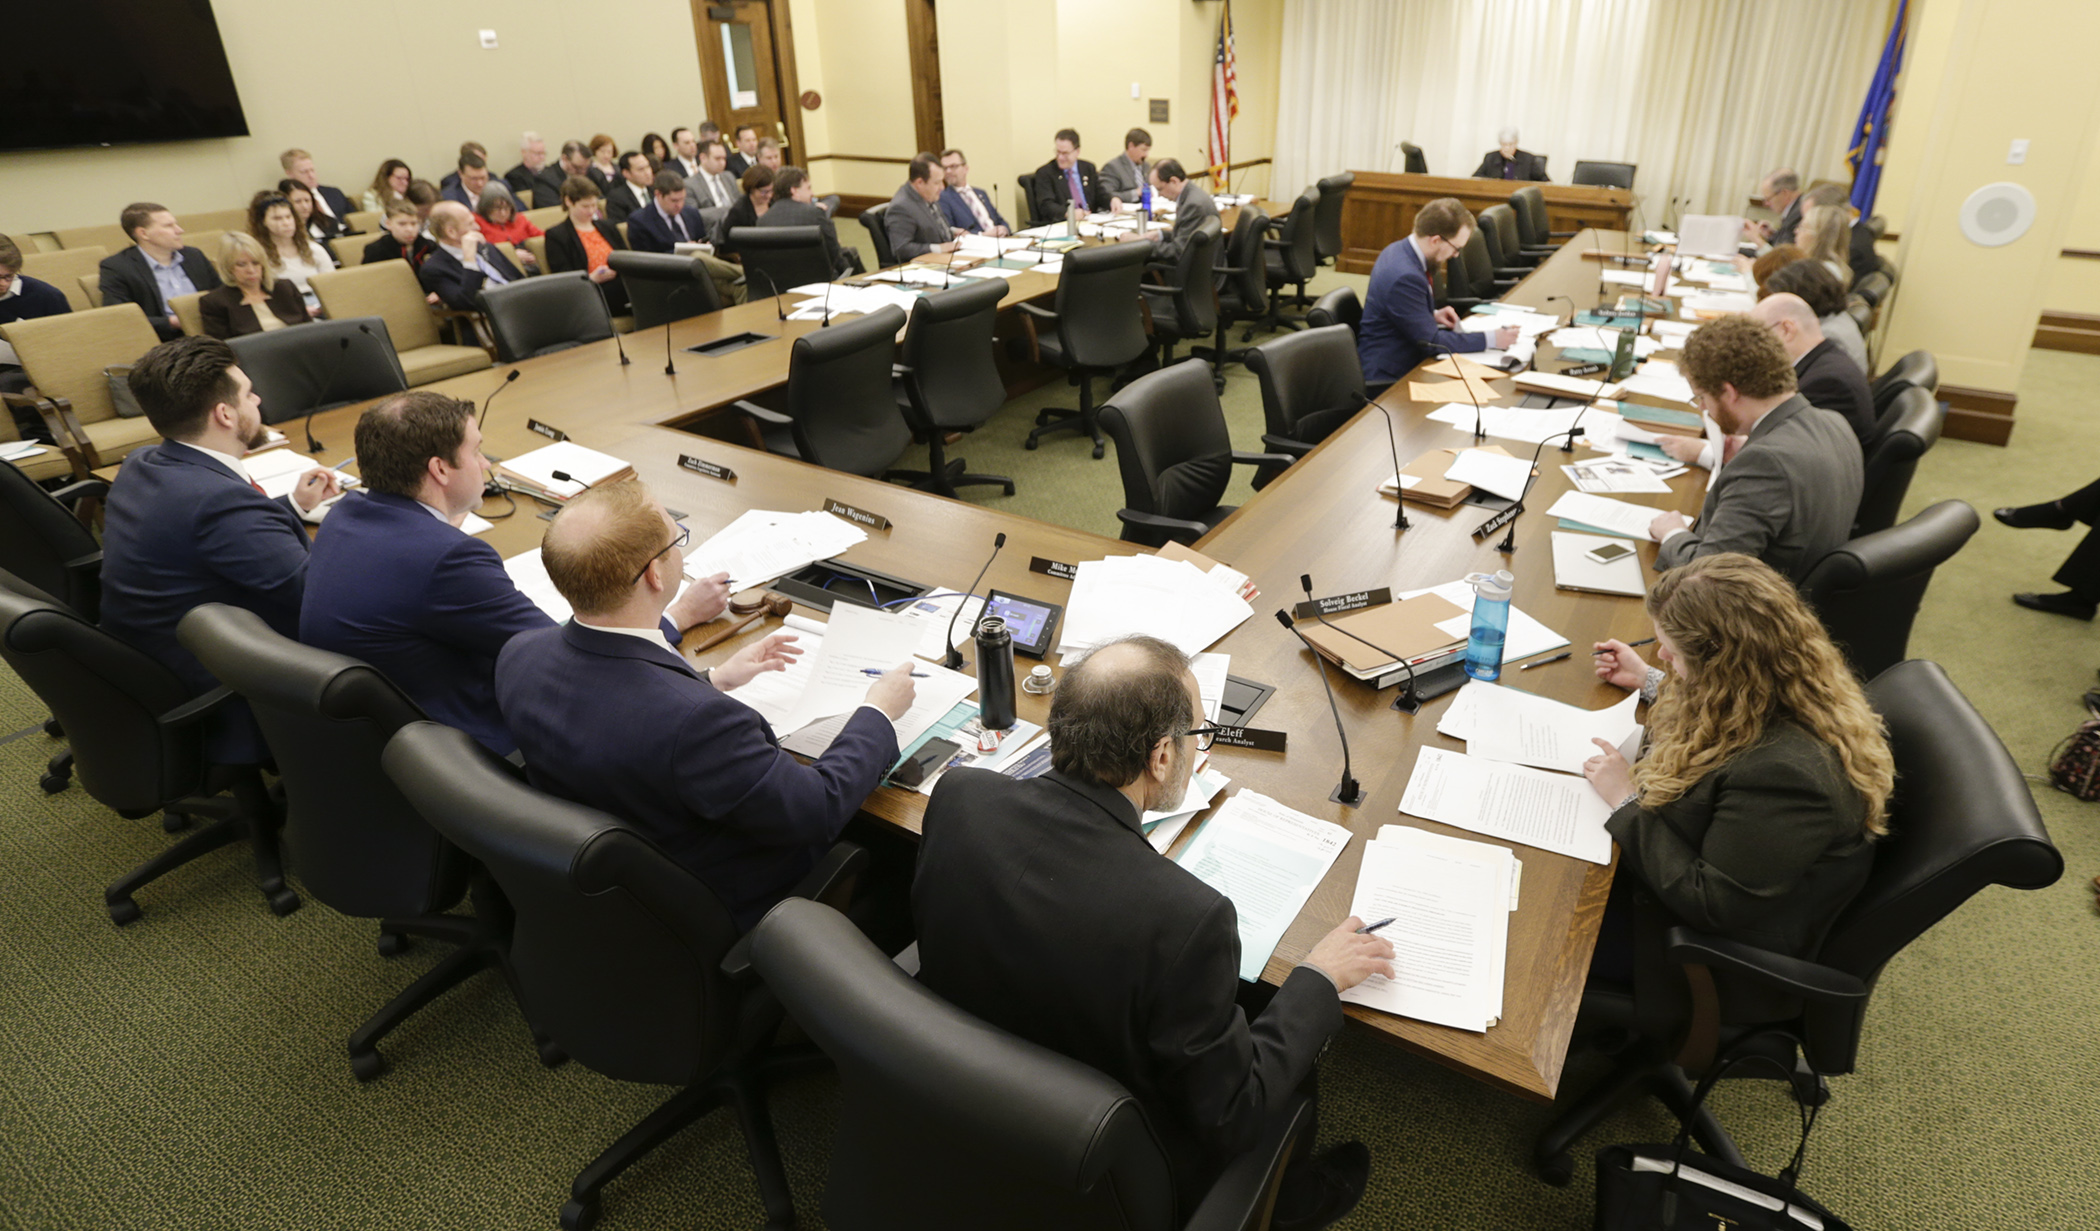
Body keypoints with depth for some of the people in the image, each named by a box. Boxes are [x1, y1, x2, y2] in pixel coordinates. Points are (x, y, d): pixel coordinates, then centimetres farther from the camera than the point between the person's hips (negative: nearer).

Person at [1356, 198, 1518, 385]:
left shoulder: (1398, 250, 2)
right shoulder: (1405, 277, -26)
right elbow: (1431, 341, -20)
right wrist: (1491, 339, -16)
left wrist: (1432, 315, 5)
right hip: (1388, 378, -10)